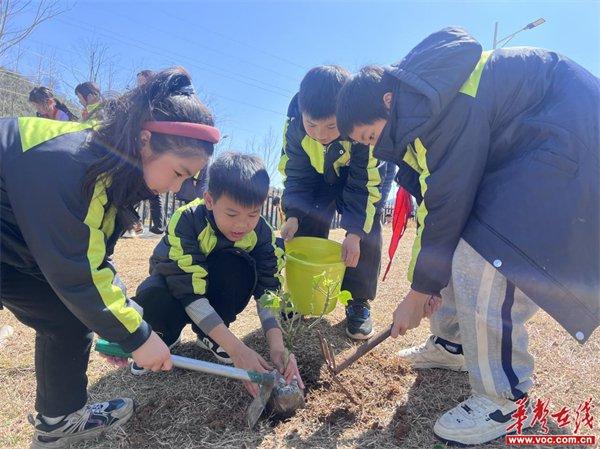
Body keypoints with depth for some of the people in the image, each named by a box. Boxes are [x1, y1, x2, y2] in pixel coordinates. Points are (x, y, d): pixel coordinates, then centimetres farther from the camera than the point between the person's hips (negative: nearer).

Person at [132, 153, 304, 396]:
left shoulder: (261, 232, -23)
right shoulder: (186, 220, -35)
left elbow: (268, 288, -24)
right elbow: (189, 293, -39)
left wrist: (277, 346, -40)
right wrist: (237, 349, -44)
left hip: (219, 290, 3)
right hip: (176, 279, -2)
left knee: (238, 266, -33)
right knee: (151, 299, -38)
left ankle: (209, 336, -7)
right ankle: (164, 338, -1)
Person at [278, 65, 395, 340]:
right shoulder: (294, 124, -30)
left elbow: (365, 184, -31)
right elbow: (295, 176, -18)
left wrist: (355, 232, -35)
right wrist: (293, 216, -30)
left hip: (369, 174, -3)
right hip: (319, 174, 3)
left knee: (366, 230, -16)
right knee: (307, 225, -7)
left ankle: (359, 303, -1)